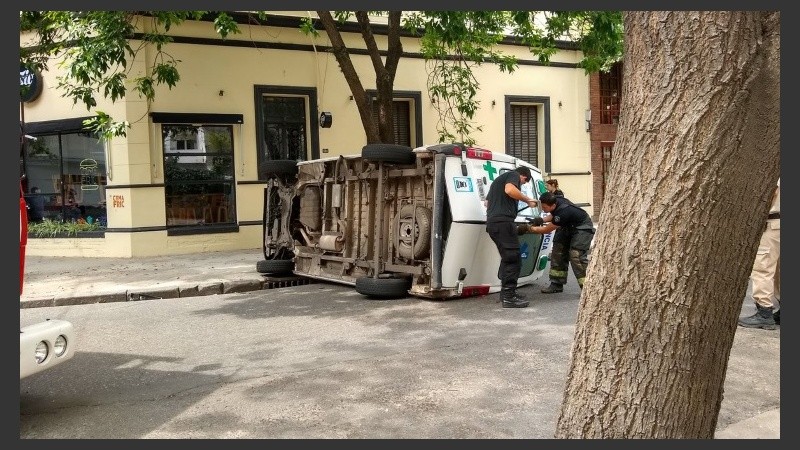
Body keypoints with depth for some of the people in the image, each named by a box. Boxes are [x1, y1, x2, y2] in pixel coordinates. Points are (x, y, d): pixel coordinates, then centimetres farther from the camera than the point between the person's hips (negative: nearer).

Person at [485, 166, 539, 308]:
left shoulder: (498, 179, 31)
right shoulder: (514, 175, 4)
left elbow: (487, 202, 37)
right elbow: (510, 190, -18)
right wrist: (528, 200, -8)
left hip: (492, 222, 10)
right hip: (503, 221, -10)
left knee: (507, 258, 18)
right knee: (513, 259, -8)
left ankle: (506, 292, 23)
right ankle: (509, 297, -12)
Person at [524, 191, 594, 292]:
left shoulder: (563, 212, -37)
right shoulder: (555, 200, -14)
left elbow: (547, 230, -25)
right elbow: (553, 215, 10)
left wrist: (532, 229, -13)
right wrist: (542, 220, -7)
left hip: (582, 228, -9)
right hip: (568, 227, 9)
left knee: (576, 256, -21)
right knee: (558, 252, 3)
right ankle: (557, 284, 9)